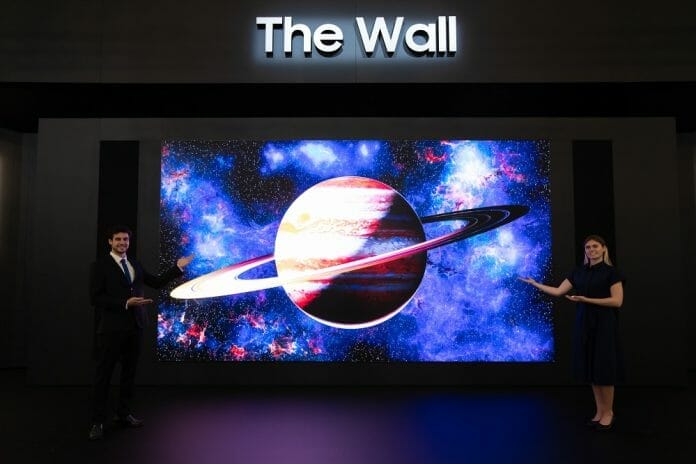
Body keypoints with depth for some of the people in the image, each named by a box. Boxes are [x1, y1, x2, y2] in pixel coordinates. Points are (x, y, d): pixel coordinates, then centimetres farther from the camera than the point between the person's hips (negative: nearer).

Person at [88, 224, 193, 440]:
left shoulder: (135, 264, 13)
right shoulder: (100, 265, -5)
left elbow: (157, 282, 14)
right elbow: (95, 298, -12)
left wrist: (178, 267, 9)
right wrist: (125, 303, -20)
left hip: (134, 326, 6)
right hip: (112, 327, -6)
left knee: (129, 372, 13)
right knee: (104, 374, 1)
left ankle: (123, 414, 26)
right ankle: (97, 421, 9)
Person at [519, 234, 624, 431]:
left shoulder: (611, 272, -6)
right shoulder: (579, 272, 9)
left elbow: (617, 301, -13)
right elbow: (558, 291, 8)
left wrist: (586, 299, -18)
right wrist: (535, 283, 6)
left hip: (604, 324, -5)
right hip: (584, 323, 5)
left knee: (604, 368, 0)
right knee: (590, 367, 8)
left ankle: (608, 412, 14)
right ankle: (599, 410, 19)